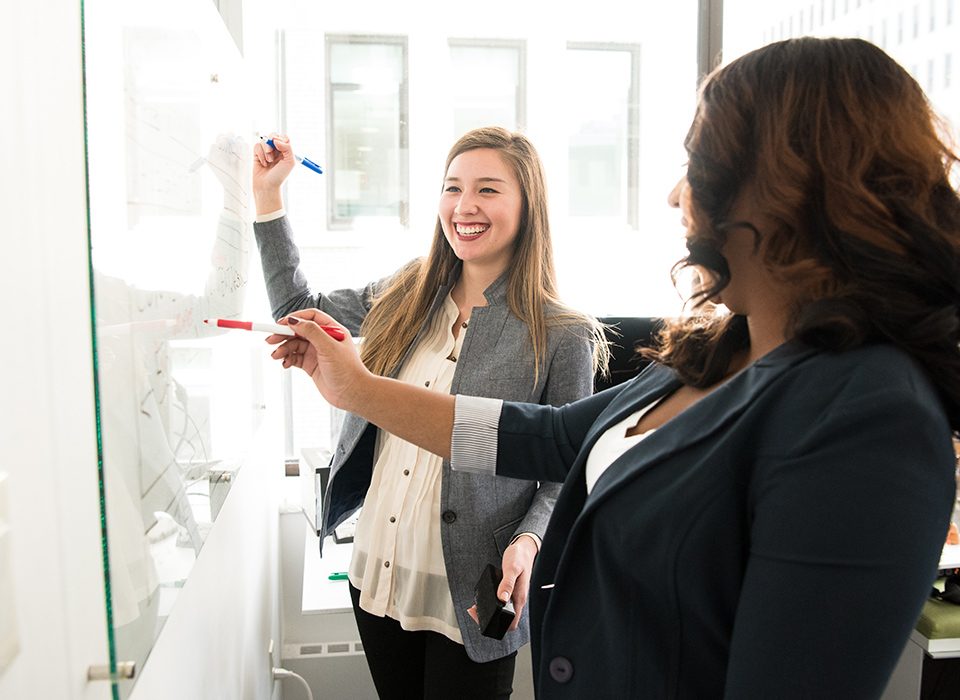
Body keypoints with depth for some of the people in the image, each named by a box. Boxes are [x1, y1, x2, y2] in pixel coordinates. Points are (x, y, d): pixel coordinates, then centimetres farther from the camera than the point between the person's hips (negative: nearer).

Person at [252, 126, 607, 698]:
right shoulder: (405, 299, 2)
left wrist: (527, 542, -24)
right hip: (376, 582, 5)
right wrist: (268, 195, 10)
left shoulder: (563, 337, -12)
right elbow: (299, 308, 14)